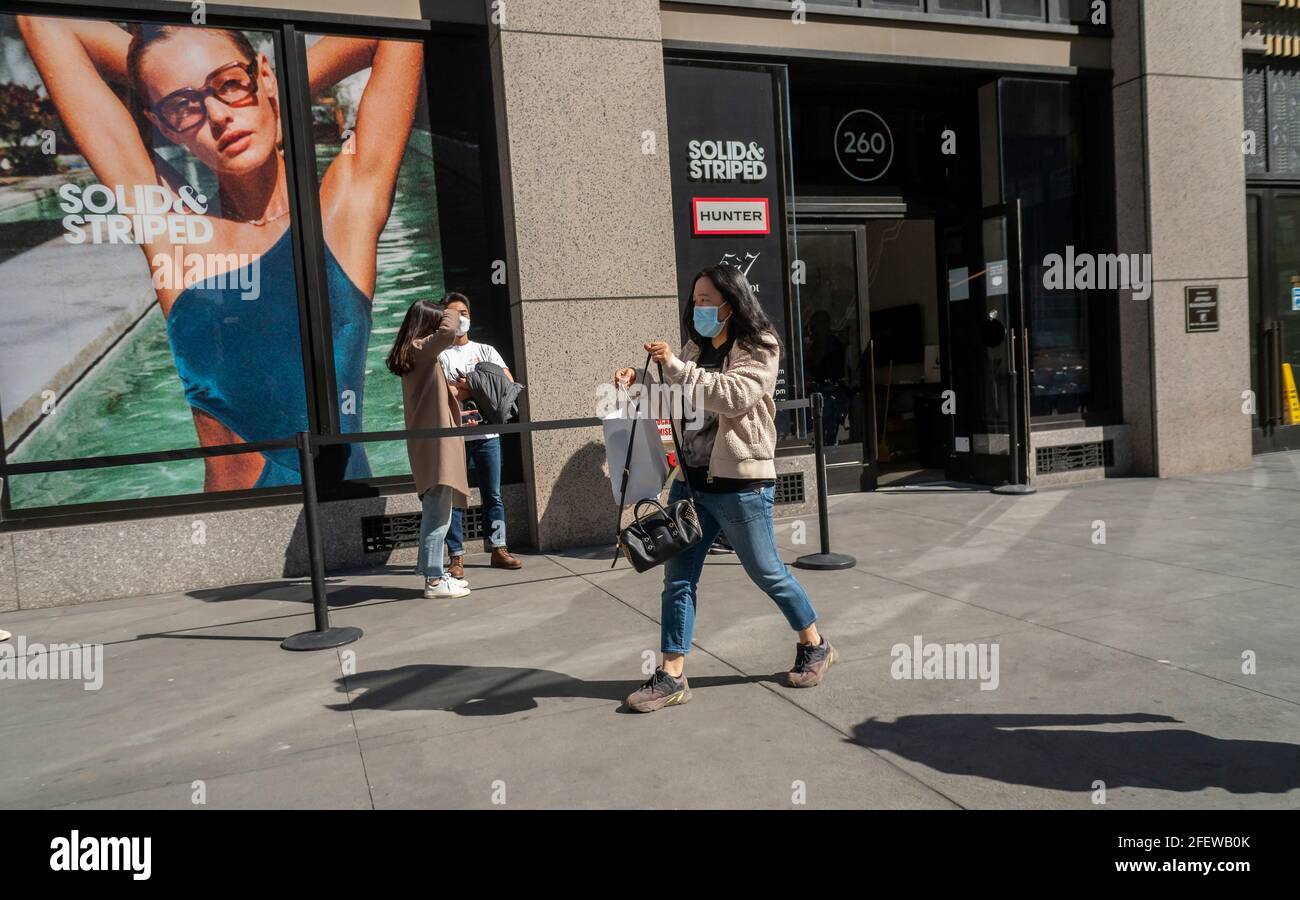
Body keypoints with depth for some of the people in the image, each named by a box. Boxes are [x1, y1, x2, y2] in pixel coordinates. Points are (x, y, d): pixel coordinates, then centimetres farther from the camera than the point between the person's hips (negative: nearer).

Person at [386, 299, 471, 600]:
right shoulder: (419, 350, -11)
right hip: (435, 442, -10)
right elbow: (448, 331, -29)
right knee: (438, 513, -8)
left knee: (435, 511, 14)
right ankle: (434, 580, -4)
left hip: (430, 442, 10)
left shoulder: (414, 354, 17)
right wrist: (450, 313, -9)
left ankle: (433, 571, 21)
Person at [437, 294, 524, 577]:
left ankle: (497, 549, 14)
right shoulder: (439, 354, 5)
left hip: (487, 432, 3)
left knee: (493, 494, 6)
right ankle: (457, 556, 4)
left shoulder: (486, 351, 15)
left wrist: (464, 388, -7)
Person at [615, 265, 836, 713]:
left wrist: (674, 366, -24)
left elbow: (732, 397, -23)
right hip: (691, 479, 6)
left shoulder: (759, 347, -6)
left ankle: (814, 645, 31)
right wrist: (640, 380, 2)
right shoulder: (696, 349, 14)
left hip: (740, 482, -6)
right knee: (678, 576, 3)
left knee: (767, 572, 8)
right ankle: (672, 676, 10)